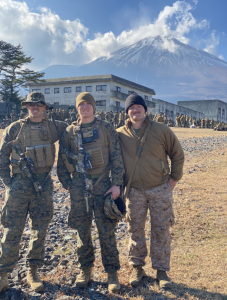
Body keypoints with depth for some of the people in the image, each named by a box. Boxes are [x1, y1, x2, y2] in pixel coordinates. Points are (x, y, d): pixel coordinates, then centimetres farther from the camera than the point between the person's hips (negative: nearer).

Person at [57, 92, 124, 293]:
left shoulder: (106, 128, 1)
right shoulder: (70, 131, 7)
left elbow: (116, 157, -2)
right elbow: (62, 161, 11)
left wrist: (117, 184, -8)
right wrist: (67, 183, 3)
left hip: (102, 184, -2)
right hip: (79, 186, 2)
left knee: (106, 230, 2)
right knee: (82, 230, 11)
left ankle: (112, 272, 17)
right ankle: (85, 269, 28)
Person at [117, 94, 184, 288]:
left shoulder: (161, 130, -4)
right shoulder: (120, 134, -2)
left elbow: (177, 154, 5)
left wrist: (174, 178, 2)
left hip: (160, 189, -1)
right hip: (134, 191, 1)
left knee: (161, 230, 6)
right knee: (135, 230, 10)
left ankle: (161, 270, 22)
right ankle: (137, 267, 27)